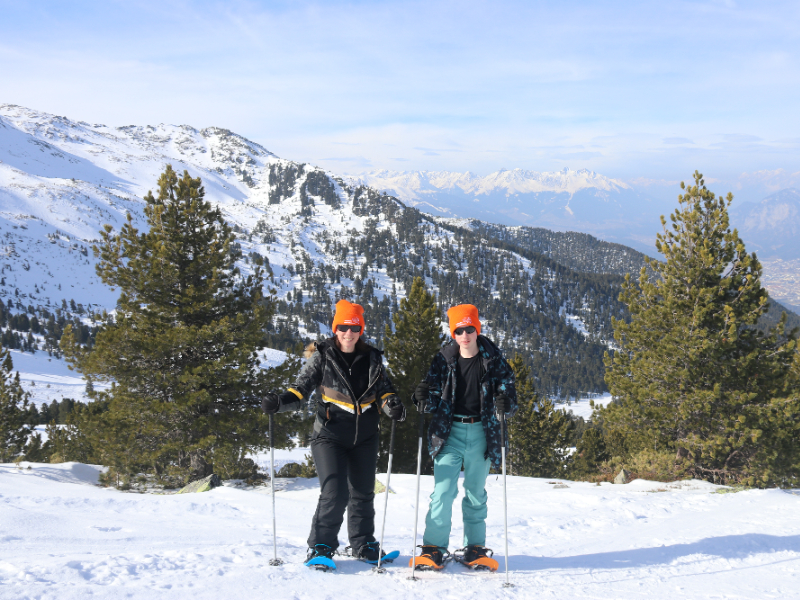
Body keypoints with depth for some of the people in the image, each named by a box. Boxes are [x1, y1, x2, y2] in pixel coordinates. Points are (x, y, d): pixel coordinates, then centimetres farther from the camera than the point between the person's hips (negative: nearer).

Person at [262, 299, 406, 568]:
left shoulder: (372, 359, 6)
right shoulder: (322, 357, -3)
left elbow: (384, 389, 8)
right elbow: (302, 388, -6)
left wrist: (392, 405, -14)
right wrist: (280, 402, -24)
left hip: (364, 438, 4)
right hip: (330, 436, -4)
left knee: (363, 493, 13)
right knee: (335, 493, -14)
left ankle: (363, 544, 30)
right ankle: (321, 546, 1)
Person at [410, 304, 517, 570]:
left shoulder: (493, 360, -1)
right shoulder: (444, 359, 0)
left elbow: (509, 393, 0)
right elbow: (435, 399, 2)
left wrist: (506, 403, -23)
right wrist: (424, 398, -22)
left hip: (481, 433, 1)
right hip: (450, 432, -1)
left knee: (476, 493, 11)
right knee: (443, 491, -8)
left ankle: (474, 548, 22)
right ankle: (434, 548, 0)